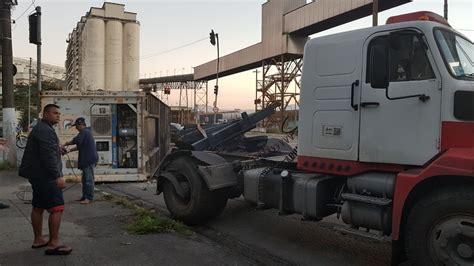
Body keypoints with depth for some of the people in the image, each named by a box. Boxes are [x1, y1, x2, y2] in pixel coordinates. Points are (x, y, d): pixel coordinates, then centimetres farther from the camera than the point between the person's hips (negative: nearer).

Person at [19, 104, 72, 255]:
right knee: (57, 208, -11)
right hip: (46, 176, -11)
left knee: (38, 207, 15)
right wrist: (58, 176, -29)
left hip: (38, 175, 11)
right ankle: (53, 244, -11)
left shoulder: (39, 129, 19)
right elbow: (49, 156, -25)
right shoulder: (45, 130, -16)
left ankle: (38, 240, 24)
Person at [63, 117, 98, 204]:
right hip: (87, 160, 11)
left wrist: (66, 144, -8)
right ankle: (85, 196, 21)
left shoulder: (84, 132, -11)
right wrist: (69, 150, 19)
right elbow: (80, 146, 26)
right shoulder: (86, 132, 22)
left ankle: (89, 197, -3)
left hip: (89, 160, -11)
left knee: (88, 179, -7)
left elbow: (76, 141, -24)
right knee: (85, 179, 15)